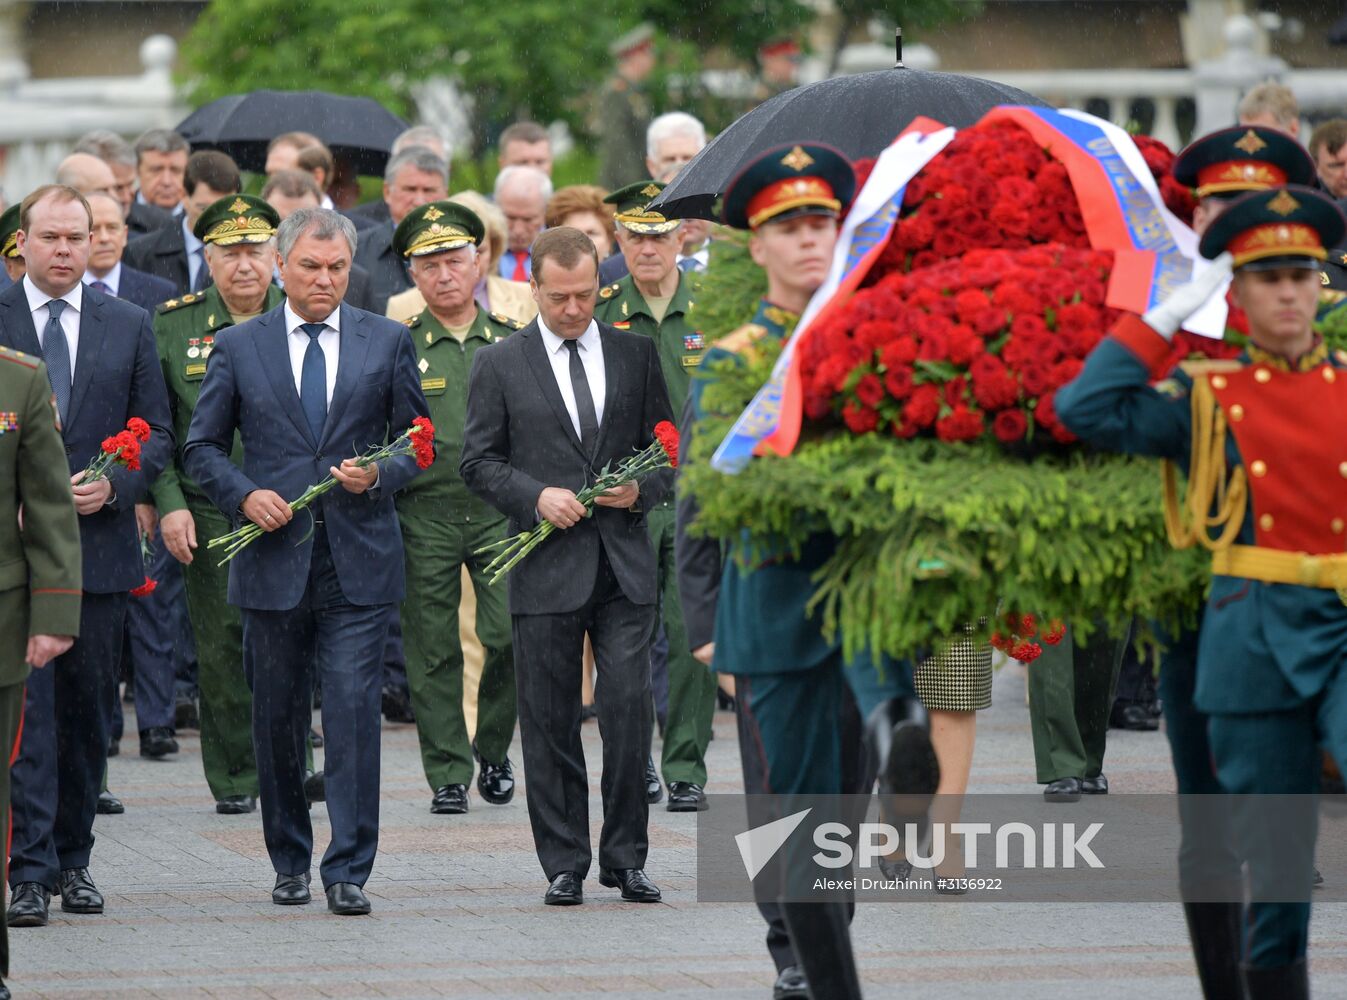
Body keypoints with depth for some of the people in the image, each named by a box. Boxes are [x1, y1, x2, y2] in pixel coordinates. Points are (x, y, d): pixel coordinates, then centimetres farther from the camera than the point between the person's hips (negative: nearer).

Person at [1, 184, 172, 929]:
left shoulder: (128, 325, 9)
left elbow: (156, 433, 10)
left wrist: (113, 486, -8)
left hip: (100, 542, 3)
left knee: (89, 710, 9)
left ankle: (73, 860, 19)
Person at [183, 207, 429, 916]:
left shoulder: (388, 343, 8)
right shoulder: (238, 347, 7)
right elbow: (202, 448, 10)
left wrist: (380, 476, -9)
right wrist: (244, 494, -8)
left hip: (358, 561, -1)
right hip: (273, 559, 1)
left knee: (354, 710, -10)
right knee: (277, 718, 8)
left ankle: (348, 871, -8)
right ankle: (290, 863, 21)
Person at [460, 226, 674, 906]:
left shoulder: (635, 353, 10)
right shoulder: (499, 365, 4)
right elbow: (478, 461, 3)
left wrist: (642, 489, -6)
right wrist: (536, 497, -12)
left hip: (623, 565, 1)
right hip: (547, 568, -1)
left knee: (630, 707, -6)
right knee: (550, 723, 2)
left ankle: (625, 858, 5)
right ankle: (564, 866, 10)